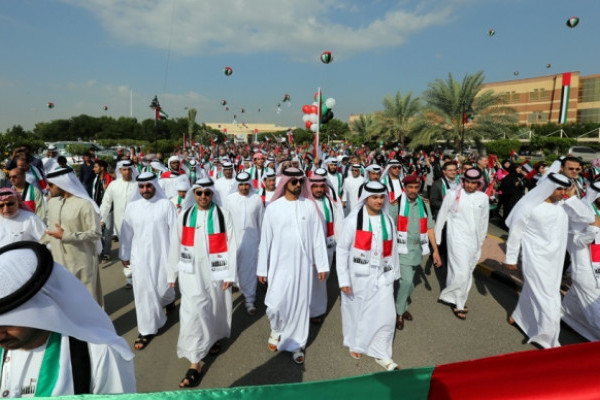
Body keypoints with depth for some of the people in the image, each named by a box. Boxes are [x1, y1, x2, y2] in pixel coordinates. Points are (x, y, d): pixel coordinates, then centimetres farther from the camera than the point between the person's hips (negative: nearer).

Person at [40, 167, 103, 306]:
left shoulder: (85, 204, -17)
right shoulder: (52, 202, 4)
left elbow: (96, 233, -18)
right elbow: (50, 228, 16)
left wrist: (66, 236, -21)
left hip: (81, 261, -6)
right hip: (58, 259, 6)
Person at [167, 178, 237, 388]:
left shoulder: (223, 215, -4)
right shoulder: (184, 216, 2)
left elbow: (231, 246, -5)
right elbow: (176, 246, 6)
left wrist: (230, 274, -7)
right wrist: (172, 273, 7)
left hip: (216, 270, 0)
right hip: (191, 271, 1)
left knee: (216, 308, 15)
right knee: (193, 312, -5)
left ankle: (214, 338, 44)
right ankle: (194, 362, 4)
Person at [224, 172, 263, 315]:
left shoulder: (257, 199, -2)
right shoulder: (229, 199, 0)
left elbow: (260, 221, 4)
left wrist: (261, 240, 6)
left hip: (252, 239, -1)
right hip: (234, 239, 1)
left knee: (250, 269, 2)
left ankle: (250, 300, 12)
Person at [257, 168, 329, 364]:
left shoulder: (310, 206, -2)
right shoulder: (273, 207, -5)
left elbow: (318, 237, 0)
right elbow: (265, 240, -1)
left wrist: (322, 265, 0)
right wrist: (262, 268, 1)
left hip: (302, 264, 1)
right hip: (279, 264, -1)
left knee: (300, 304, 9)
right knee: (276, 304, 0)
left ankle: (297, 344, 28)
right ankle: (276, 329, 34)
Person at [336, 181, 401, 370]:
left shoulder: (388, 220, 1)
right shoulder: (354, 220, -14)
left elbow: (392, 250, 9)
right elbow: (342, 249, -10)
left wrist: (393, 274, 13)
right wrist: (343, 279, -12)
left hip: (381, 275, 3)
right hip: (358, 276, -3)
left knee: (386, 315, 2)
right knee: (356, 311, 14)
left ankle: (380, 353, 23)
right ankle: (354, 344, 40)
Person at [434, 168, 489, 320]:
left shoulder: (483, 197, 2)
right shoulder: (453, 194, -7)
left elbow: (484, 220, 12)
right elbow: (442, 216, 0)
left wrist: (481, 241, 16)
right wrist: (437, 238, 3)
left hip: (474, 240, 4)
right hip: (457, 238, -4)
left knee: (467, 271, 13)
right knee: (461, 271, -7)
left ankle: (458, 300, 32)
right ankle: (457, 303, 15)